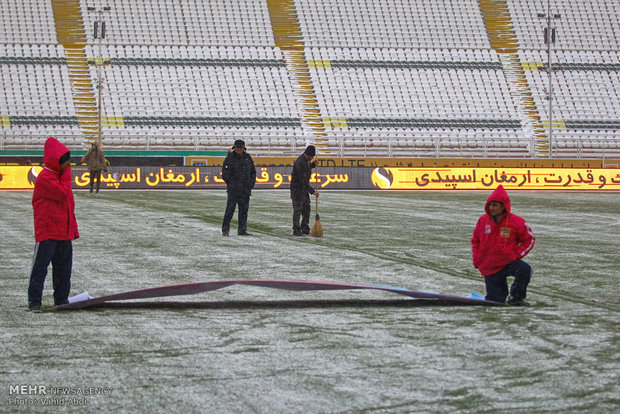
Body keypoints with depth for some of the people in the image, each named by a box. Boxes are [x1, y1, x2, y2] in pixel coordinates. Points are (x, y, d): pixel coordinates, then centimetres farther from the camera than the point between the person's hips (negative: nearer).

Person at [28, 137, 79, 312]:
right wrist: (67, 174, -10)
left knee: (64, 268, 12)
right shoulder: (45, 178, -13)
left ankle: (61, 300, 21)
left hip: (64, 232, 9)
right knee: (40, 266, -5)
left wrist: (73, 228, 22)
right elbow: (62, 194, -23)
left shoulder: (61, 176, 17)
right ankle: (34, 301, -1)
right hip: (46, 231, -9)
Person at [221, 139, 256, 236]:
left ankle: (242, 230, 13)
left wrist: (251, 184, 10)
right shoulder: (230, 158, -4)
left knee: (244, 210, 7)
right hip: (233, 190, -5)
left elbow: (253, 172, 19)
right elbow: (225, 174, -4)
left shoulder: (247, 158, 11)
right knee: (230, 209, -10)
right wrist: (231, 184, -6)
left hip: (245, 190, 5)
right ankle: (225, 230, -6)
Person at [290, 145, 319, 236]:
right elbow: (303, 180, -26)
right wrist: (313, 191, -25)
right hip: (297, 187, -9)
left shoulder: (306, 160, 4)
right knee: (298, 209, -8)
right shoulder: (300, 162, -25)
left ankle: (305, 229, 17)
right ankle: (296, 231, -6)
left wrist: (313, 165, 3)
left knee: (306, 208, 10)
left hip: (304, 188, 9)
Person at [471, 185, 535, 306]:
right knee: (495, 301, -1)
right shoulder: (483, 220, 0)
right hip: (489, 268, 2)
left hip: (509, 262, -2)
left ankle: (515, 299, -14)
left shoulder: (516, 222, -8)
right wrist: (477, 261, 5)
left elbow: (529, 239, 3)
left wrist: (517, 254, -9)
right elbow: (475, 240, 14)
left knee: (525, 270, -34)